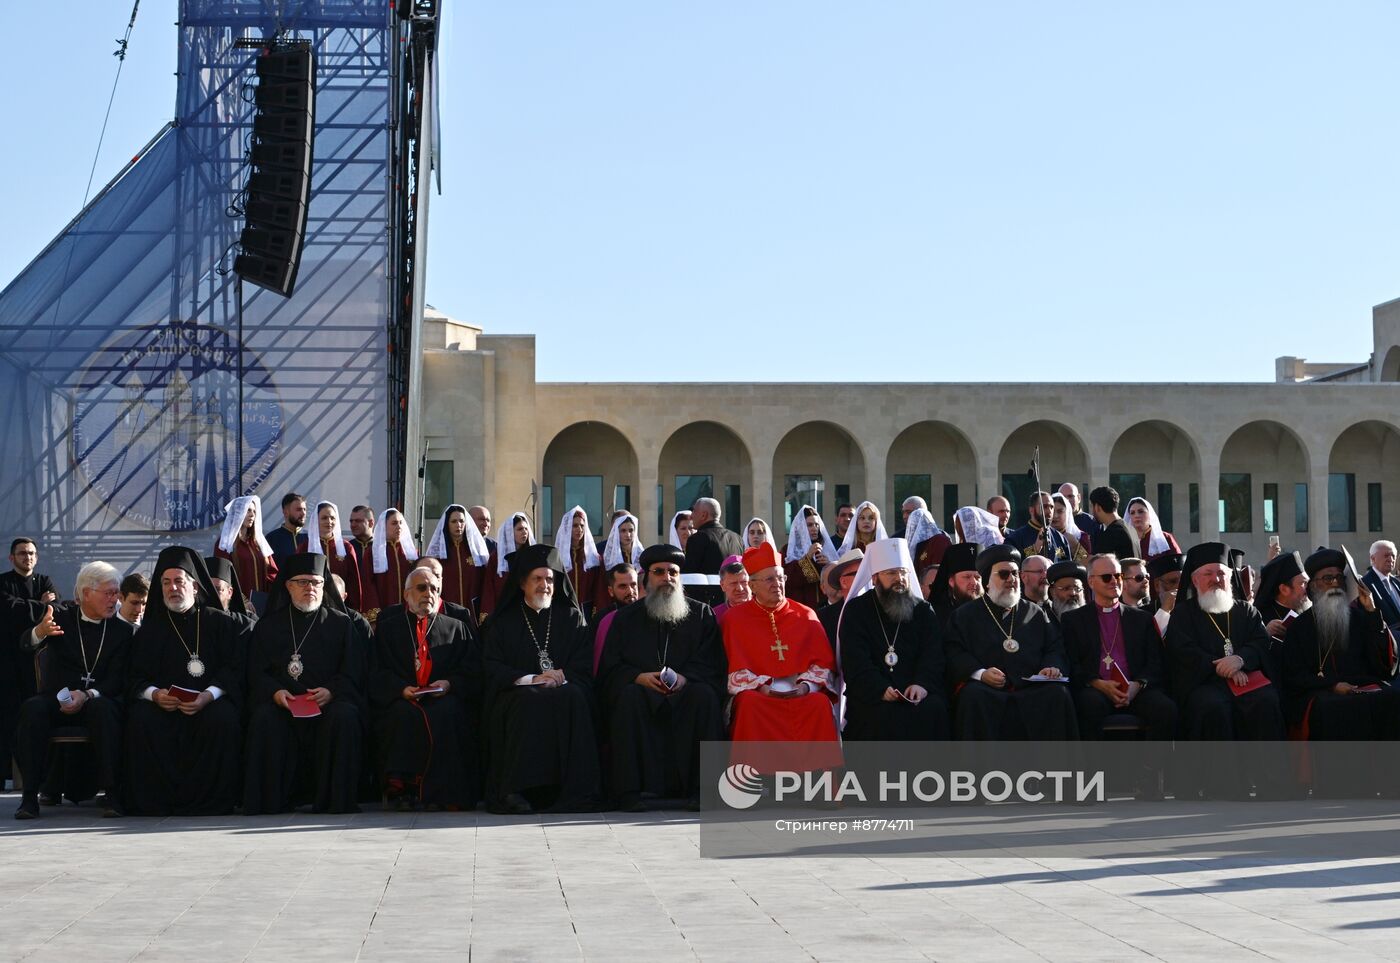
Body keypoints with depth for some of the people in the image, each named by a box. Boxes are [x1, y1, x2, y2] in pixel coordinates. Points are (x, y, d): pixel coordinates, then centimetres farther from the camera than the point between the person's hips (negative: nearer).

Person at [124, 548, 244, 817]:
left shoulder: (221, 622, 11)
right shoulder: (149, 630, 18)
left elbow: (235, 668, 1)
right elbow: (135, 678, 10)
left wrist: (208, 696, -17)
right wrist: (153, 694, -14)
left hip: (209, 702, -2)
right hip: (162, 704, 2)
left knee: (223, 719, -34)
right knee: (140, 719, -30)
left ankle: (211, 799, -24)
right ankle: (152, 800, -22)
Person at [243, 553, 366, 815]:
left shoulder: (340, 623, 15)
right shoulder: (268, 626, 18)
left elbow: (354, 673, 5)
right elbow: (256, 673, 9)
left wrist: (332, 692, -15)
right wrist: (275, 692, -13)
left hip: (330, 702, -1)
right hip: (282, 702, 1)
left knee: (344, 716, -33)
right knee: (264, 718, -32)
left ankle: (337, 800, -26)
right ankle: (267, 800, -24)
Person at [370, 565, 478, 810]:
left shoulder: (455, 627, 19)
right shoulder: (388, 627, 15)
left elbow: (470, 673, 9)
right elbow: (378, 673, 5)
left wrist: (449, 684, -12)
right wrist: (401, 688, -13)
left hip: (444, 698, 0)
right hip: (401, 698, 0)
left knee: (447, 713, -33)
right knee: (403, 714, -34)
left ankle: (442, 791, -30)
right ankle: (401, 789, -28)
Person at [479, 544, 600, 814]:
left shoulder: (571, 617, 18)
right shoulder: (503, 621, 15)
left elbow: (583, 667, 8)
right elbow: (491, 669, 3)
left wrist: (560, 678, -13)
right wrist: (532, 679, -13)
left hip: (563, 690, 1)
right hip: (515, 696, -1)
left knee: (573, 698, -33)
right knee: (531, 701, -35)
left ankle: (573, 790, -35)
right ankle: (519, 790, -38)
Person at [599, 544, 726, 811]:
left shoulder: (701, 614, 16)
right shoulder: (627, 618, 18)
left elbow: (711, 663, 4)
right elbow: (610, 669, 8)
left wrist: (684, 678, -17)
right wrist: (640, 677, -14)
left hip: (685, 691, 0)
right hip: (644, 689, 0)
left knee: (705, 695, -33)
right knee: (629, 698, -33)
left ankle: (701, 787, -32)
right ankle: (630, 790, -36)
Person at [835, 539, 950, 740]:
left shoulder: (923, 610, 17)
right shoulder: (856, 610, 9)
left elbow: (932, 655, 3)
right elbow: (856, 662, -4)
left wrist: (923, 684, -18)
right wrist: (881, 689, -21)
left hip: (916, 692, 2)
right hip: (869, 694, -2)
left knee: (934, 709, -28)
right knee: (885, 714, -33)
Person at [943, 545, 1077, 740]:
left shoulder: (1035, 614, 27)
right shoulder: (965, 615, 18)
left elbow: (1055, 649, 20)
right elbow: (954, 653, 6)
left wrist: (1052, 667, -4)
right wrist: (980, 673, -14)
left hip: (1031, 690, 2)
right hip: (986, 689, -2)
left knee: (1058, 694, -29)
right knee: (973, 696, -36)